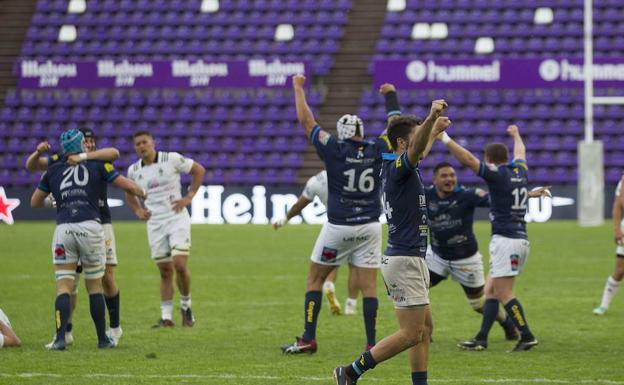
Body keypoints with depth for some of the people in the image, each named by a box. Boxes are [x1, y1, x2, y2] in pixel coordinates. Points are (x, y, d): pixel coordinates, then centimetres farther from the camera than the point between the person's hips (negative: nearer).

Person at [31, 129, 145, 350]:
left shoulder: (53, 169, 14)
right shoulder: (97, 165, 8)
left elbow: (35, 202, 20)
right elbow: (127, 186, 9)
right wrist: (142, 193, 31)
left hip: (63, 229, 1)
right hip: (91, 227, -1)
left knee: (63, 287, 2)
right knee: (95, 286, 12)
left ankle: (60, 338, -13)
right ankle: (102, 339, 16)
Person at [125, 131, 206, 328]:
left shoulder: (172, 159, -7)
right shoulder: (134, 170, 5)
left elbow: (199, 170, 3)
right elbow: (129, 192, 25)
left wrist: (189, 197, -2)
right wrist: (137, 210, 9)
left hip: (177, 218, -3)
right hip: (155, 223, 3)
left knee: (180, 265, -15)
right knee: (165, 271, 4)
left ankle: (186, 305, 7)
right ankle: (166, 317, 9)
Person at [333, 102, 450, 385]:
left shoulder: (396, 168, 12)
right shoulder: (398, 168, -15)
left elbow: (418, 150, 36)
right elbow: (416, 149, -37)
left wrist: (434, 130, 49)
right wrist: (431, 119, -54)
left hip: (412, 260, 10)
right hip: (404, 261, -10)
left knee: (425, 328, 11)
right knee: (411, 334, -8)